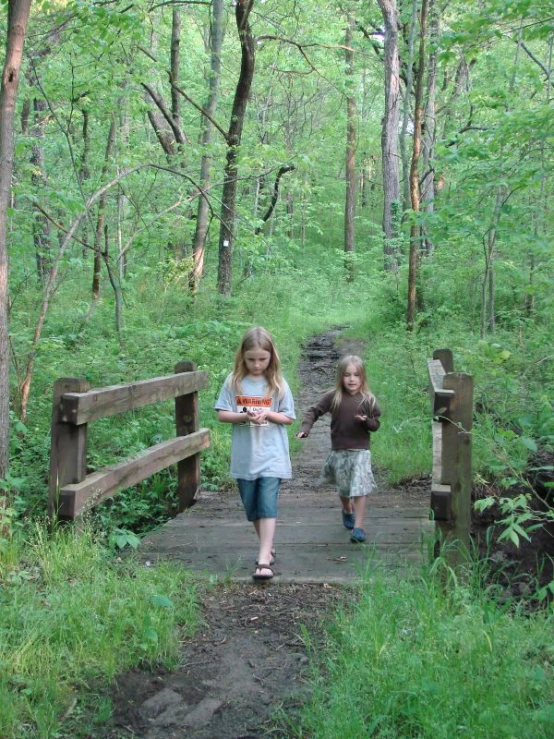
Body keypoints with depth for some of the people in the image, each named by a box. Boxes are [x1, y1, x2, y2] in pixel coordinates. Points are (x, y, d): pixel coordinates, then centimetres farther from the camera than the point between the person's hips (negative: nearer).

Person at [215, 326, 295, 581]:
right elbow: (222, 414, -1)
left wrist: (268, 414, -15)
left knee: (267, 506, -10)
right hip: (244, 457, 2)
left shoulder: (277, 384, 0)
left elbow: (288, 417, 3)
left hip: (271, 456, -2)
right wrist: (244, 417, -18)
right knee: (252, 507, 13)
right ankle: (268, 548, 31)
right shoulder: (234, 381, 0)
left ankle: (263, 560, -13)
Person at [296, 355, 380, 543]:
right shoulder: (333, 397, -4)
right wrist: (305, 428, -17)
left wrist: (366, 421, -20)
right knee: (343, 488, 18)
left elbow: (376, 424, 2)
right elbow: (313, 411, -2)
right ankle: (347, 511, 48)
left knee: (359, 489, -9)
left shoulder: (368, 400, -3)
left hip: (360, 451, -2)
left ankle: (358, 527, -4)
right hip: (339, 451, 2)